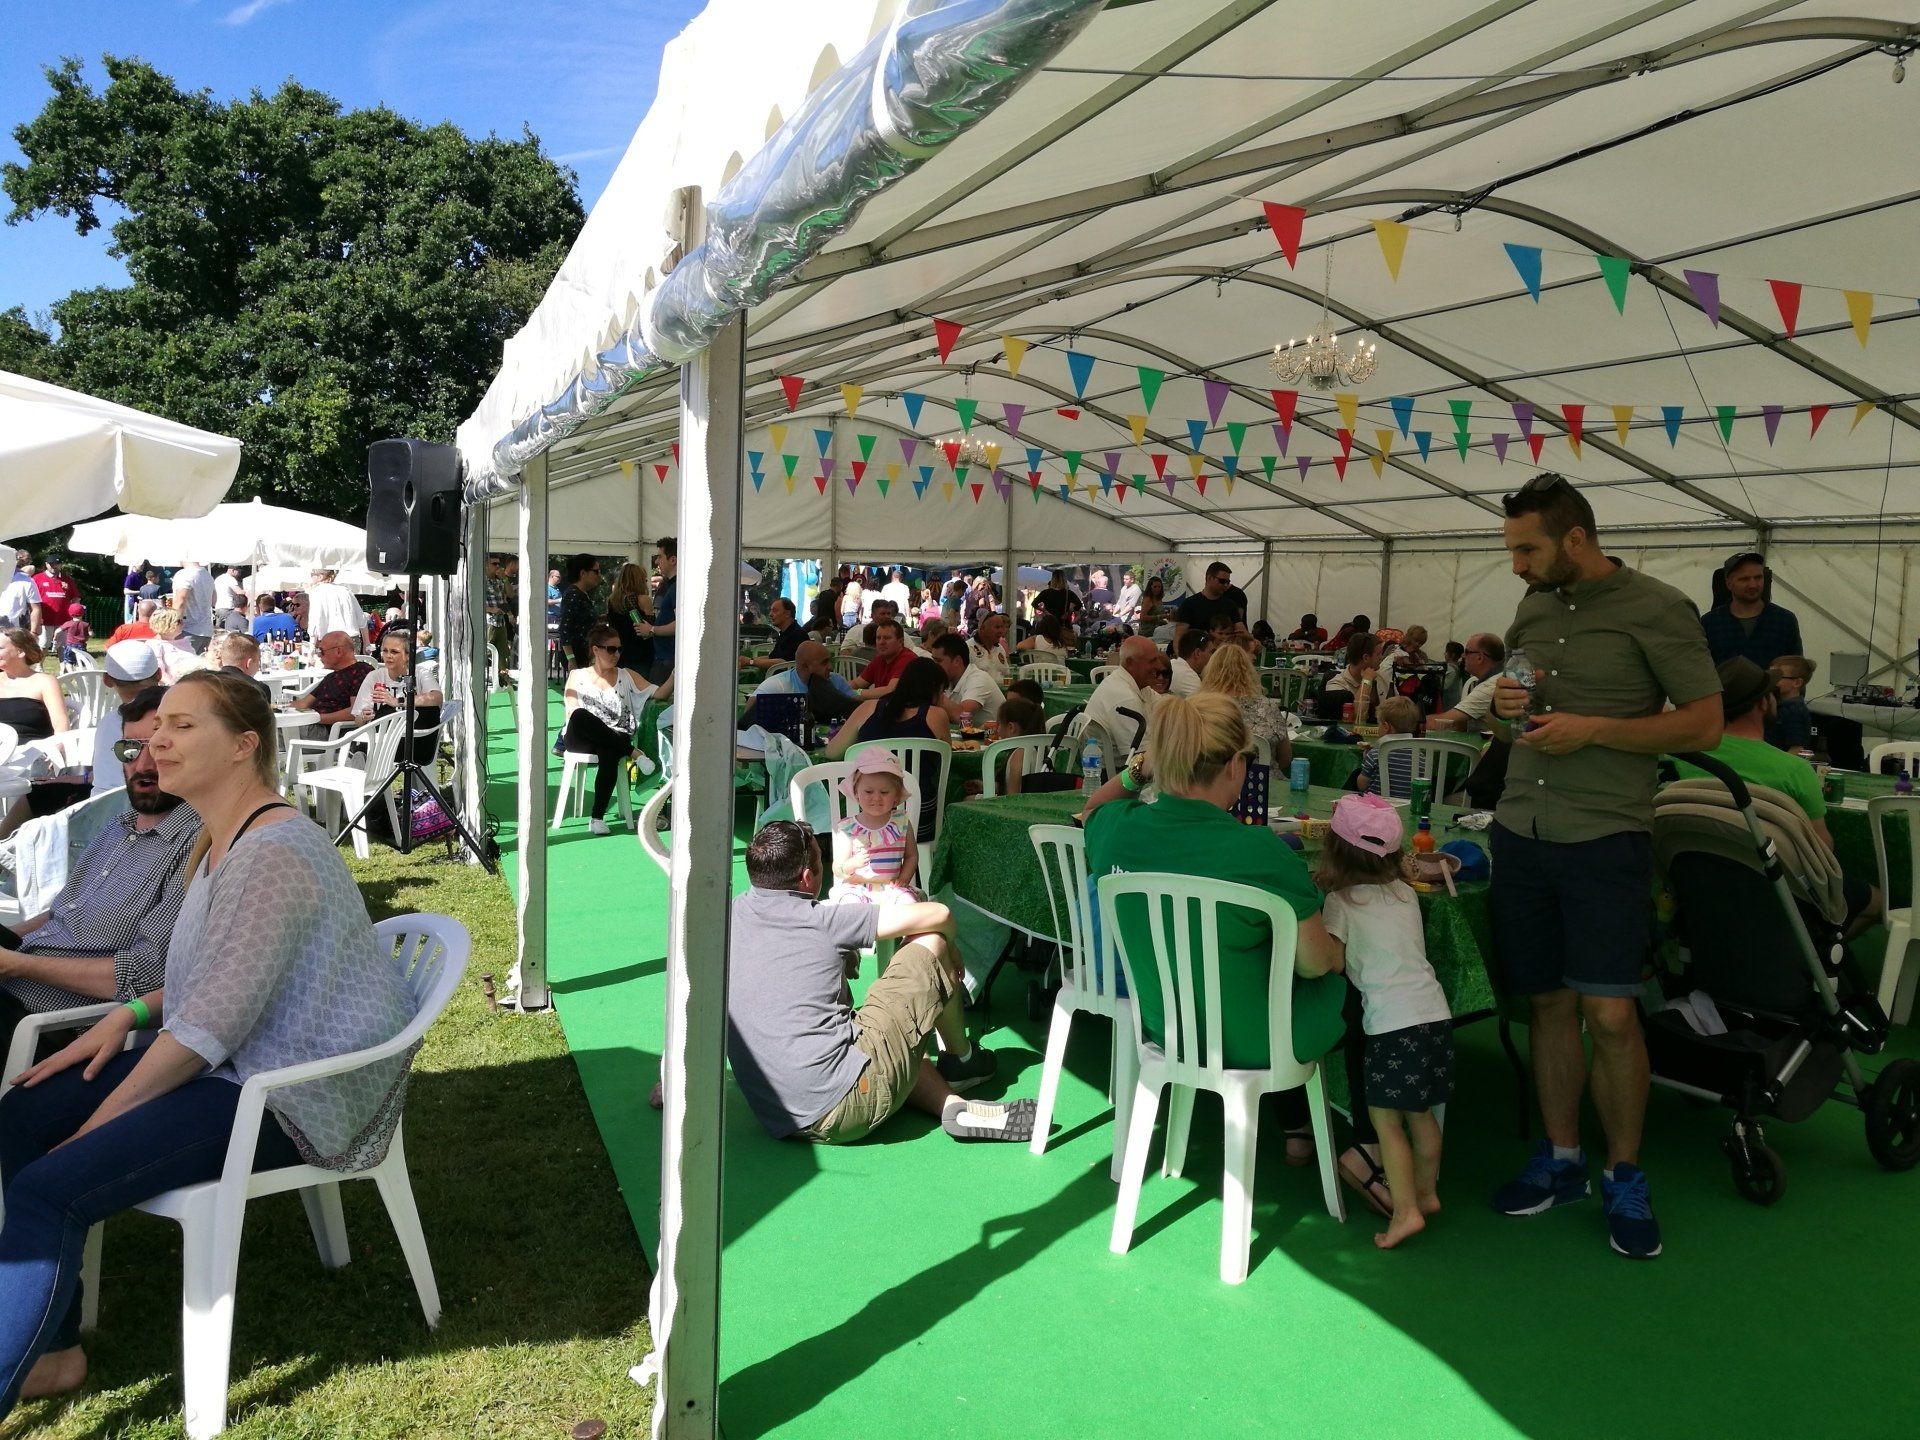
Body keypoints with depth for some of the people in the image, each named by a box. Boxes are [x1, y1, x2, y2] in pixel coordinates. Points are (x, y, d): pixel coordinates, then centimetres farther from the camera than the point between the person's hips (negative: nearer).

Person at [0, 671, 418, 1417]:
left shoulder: (272, 855, -23)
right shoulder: (224, 838, 10)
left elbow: (213, 1022, -25)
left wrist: (100, 1121, -14)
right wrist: (130, 1013, 5)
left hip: (287, 1095, -11)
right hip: (227, 1060, 11)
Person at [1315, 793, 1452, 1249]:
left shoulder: (1341, 901, -4)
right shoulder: (1405, 893, 13)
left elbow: (1333, 962, -8)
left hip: (1393, 1021, -7)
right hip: (1434, 1010, 7)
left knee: (1385, 1118, 2)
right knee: (1420, 1112, 20)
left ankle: (1405, 1210, 0)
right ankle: (1427, 1190, 31)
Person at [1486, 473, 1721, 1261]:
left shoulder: (1655, 610, -7)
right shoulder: (1532, 609, 11)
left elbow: (1705, 724, -8)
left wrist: (1591, 729, -17)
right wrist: (1506, 707, -1)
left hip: (1605, 839, -5)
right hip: (1521, 831, 5)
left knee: (1610, 1012, -5)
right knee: (1548, 1002, 11)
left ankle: (1625, 1174, 15)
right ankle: (1561, 1158, 25)